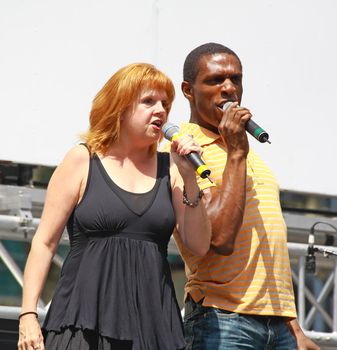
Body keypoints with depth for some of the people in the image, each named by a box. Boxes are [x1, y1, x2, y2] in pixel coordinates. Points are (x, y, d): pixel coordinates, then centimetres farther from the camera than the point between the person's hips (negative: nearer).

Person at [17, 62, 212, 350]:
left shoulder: (170, 169, 11)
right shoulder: (82, 161, 5)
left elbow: (199, 246, 6)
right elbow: (45, 242, 2)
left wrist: (190, 180, -4)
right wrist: (28, 315, -6)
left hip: (151, 323, 3)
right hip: (85, 320, -2)